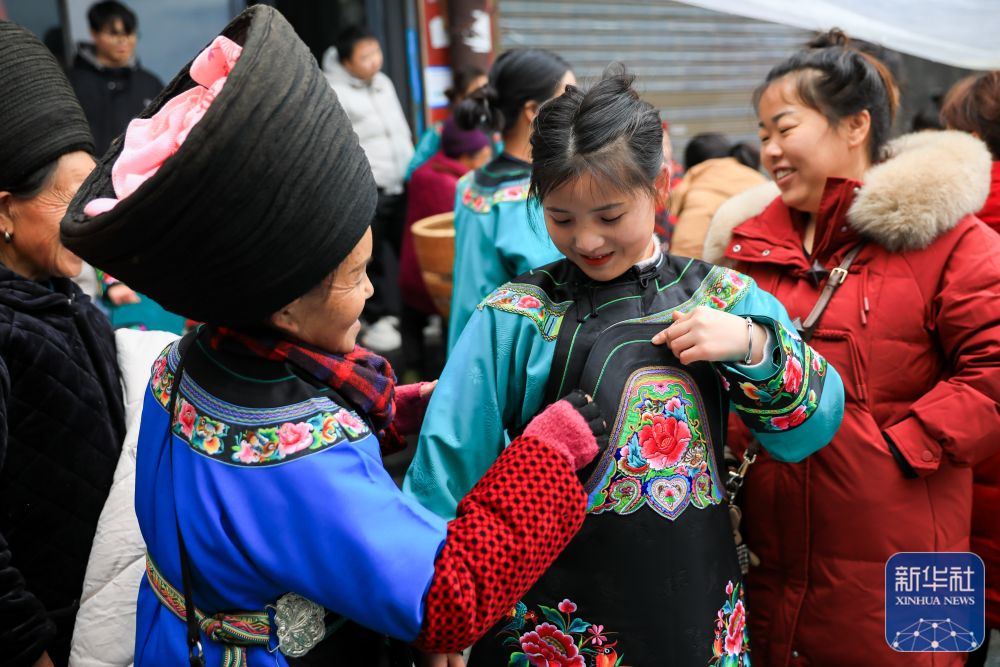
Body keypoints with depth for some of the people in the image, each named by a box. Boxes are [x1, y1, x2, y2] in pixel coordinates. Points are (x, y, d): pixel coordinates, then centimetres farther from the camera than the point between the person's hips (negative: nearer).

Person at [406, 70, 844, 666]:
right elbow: (448, 465, -6)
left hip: (700, 613, 3)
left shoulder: (724, 299, -2)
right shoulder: (515, 317, -9)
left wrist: (752, 346, -18)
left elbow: (810, 434, -1)